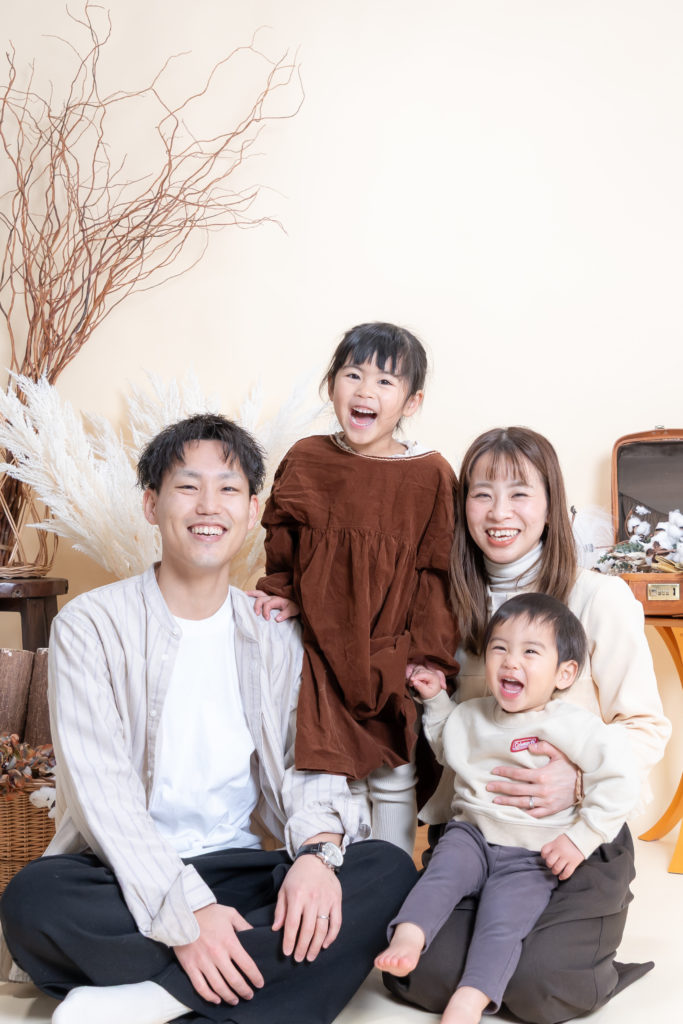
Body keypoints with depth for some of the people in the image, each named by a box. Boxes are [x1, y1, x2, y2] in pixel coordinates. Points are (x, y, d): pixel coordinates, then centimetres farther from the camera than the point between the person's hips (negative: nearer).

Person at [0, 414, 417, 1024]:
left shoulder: (278, 637, 10)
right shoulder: (91, 627, -3)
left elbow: (310, 762, 3)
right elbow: (101, 791, -13)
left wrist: (318, 848, -21)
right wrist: (185, 913, -25)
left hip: (242, 871, 3)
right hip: (127, 878, -3)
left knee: (389, 870, -23)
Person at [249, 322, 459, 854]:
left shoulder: (432, 476, -6)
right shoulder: (305, 461, 1)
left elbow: (438, 575, -4)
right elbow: (282, 547, 13)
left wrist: (424, 659, -9)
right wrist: (281, 595, -3)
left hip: (394, 662, -1)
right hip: (323, 651, 1)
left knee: (393, 779, 11)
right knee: (326, 771, 7)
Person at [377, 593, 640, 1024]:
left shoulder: (572, 726, -11)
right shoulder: (471, 716, 7)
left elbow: (620, 779, -13)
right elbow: (447, 746, 30)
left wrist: (581, 838, -14)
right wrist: (435, 698, 16)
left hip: (532, 857, -4)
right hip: (472, 833, 4)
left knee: (502, 920, -22)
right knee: (442, 874, -25)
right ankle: (407, 936, -37)